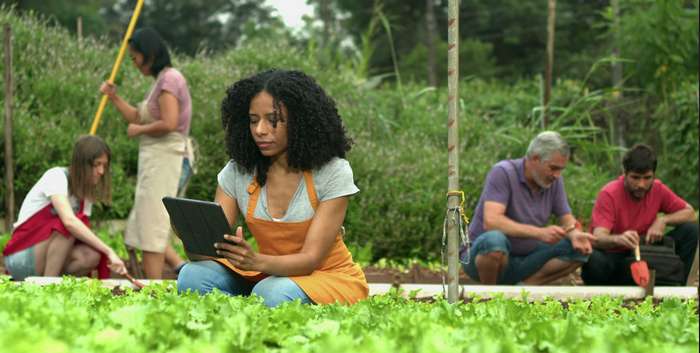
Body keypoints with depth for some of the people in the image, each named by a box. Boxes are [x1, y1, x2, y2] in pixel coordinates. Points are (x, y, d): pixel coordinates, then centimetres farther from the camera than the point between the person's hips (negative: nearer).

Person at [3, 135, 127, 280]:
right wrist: (109, 251, -38)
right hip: (21, 257, -6)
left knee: (92, 256, -22)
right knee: (67, 227, -32)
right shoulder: (56, 176, -17)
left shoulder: (86, 192, 7)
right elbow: (69, 221, -33)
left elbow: (84, 232, -1)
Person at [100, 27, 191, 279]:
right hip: (156, 158, 10)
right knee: (144, 227, 12)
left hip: (164, 158, -10)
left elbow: (168, 123, -23)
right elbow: (138, 118, 22)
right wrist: (114, 98, 12)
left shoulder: (169, 79, -12)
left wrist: (139, 130, -9)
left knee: (150, 227, -6)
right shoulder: (162, 80, 18)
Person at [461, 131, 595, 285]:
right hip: (481, 253, -6)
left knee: (580, 250, -8)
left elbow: (566, 219, 7)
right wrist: (539, 232, -40)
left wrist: (575, 234, -19)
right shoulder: (503, 173, -19)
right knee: (495, 239, -40)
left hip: (523, 260, 6)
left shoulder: (554, 180, -2)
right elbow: (491, 221, -31)